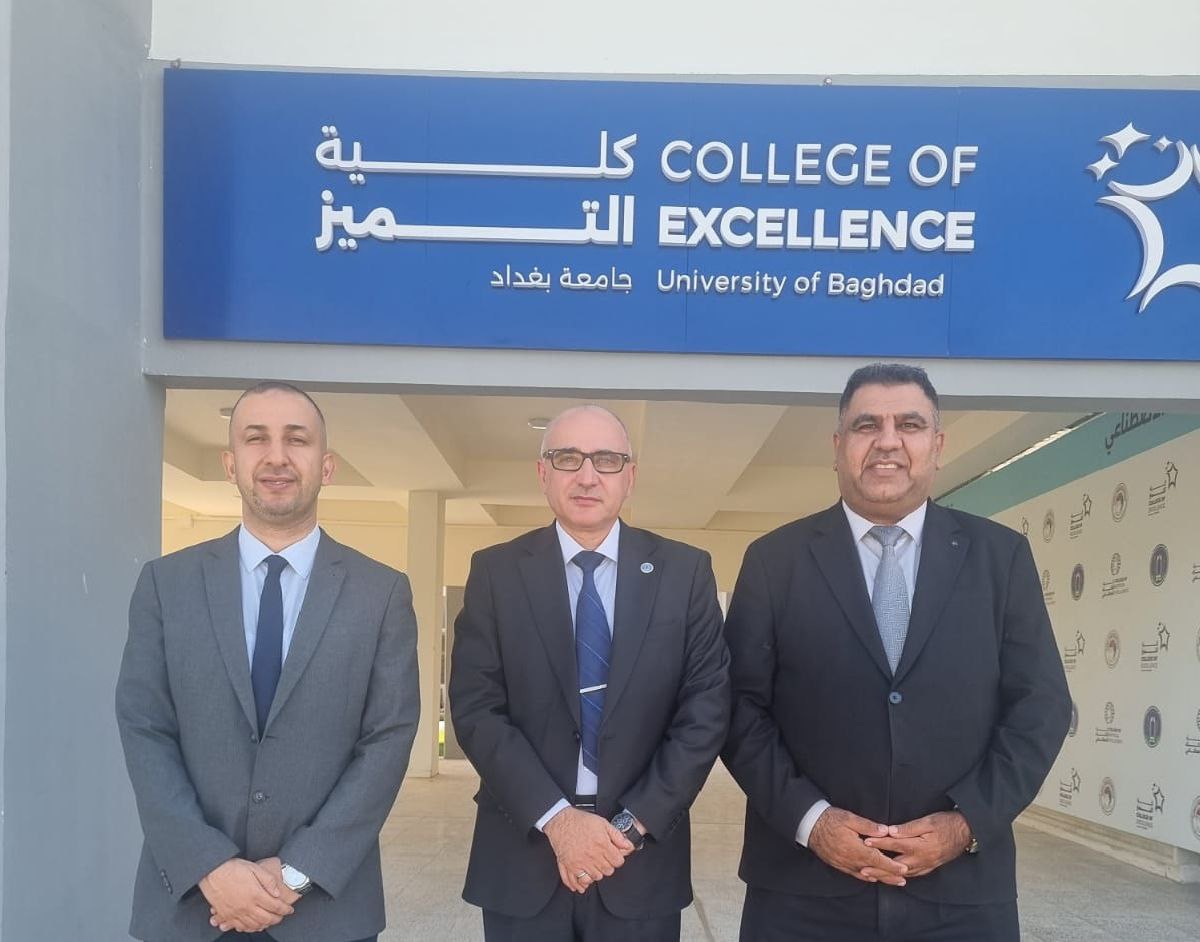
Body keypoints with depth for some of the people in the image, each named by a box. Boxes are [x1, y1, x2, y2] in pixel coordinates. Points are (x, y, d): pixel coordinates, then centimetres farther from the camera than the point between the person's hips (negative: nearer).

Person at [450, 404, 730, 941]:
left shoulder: (685, 572, 0)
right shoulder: (496, 571, 0)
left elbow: (706, 710, -3)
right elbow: (476, 708, -6)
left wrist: (633, 824, -11)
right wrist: (555, 818, -15)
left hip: (643, 858, 0)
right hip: (523, 855, 0)